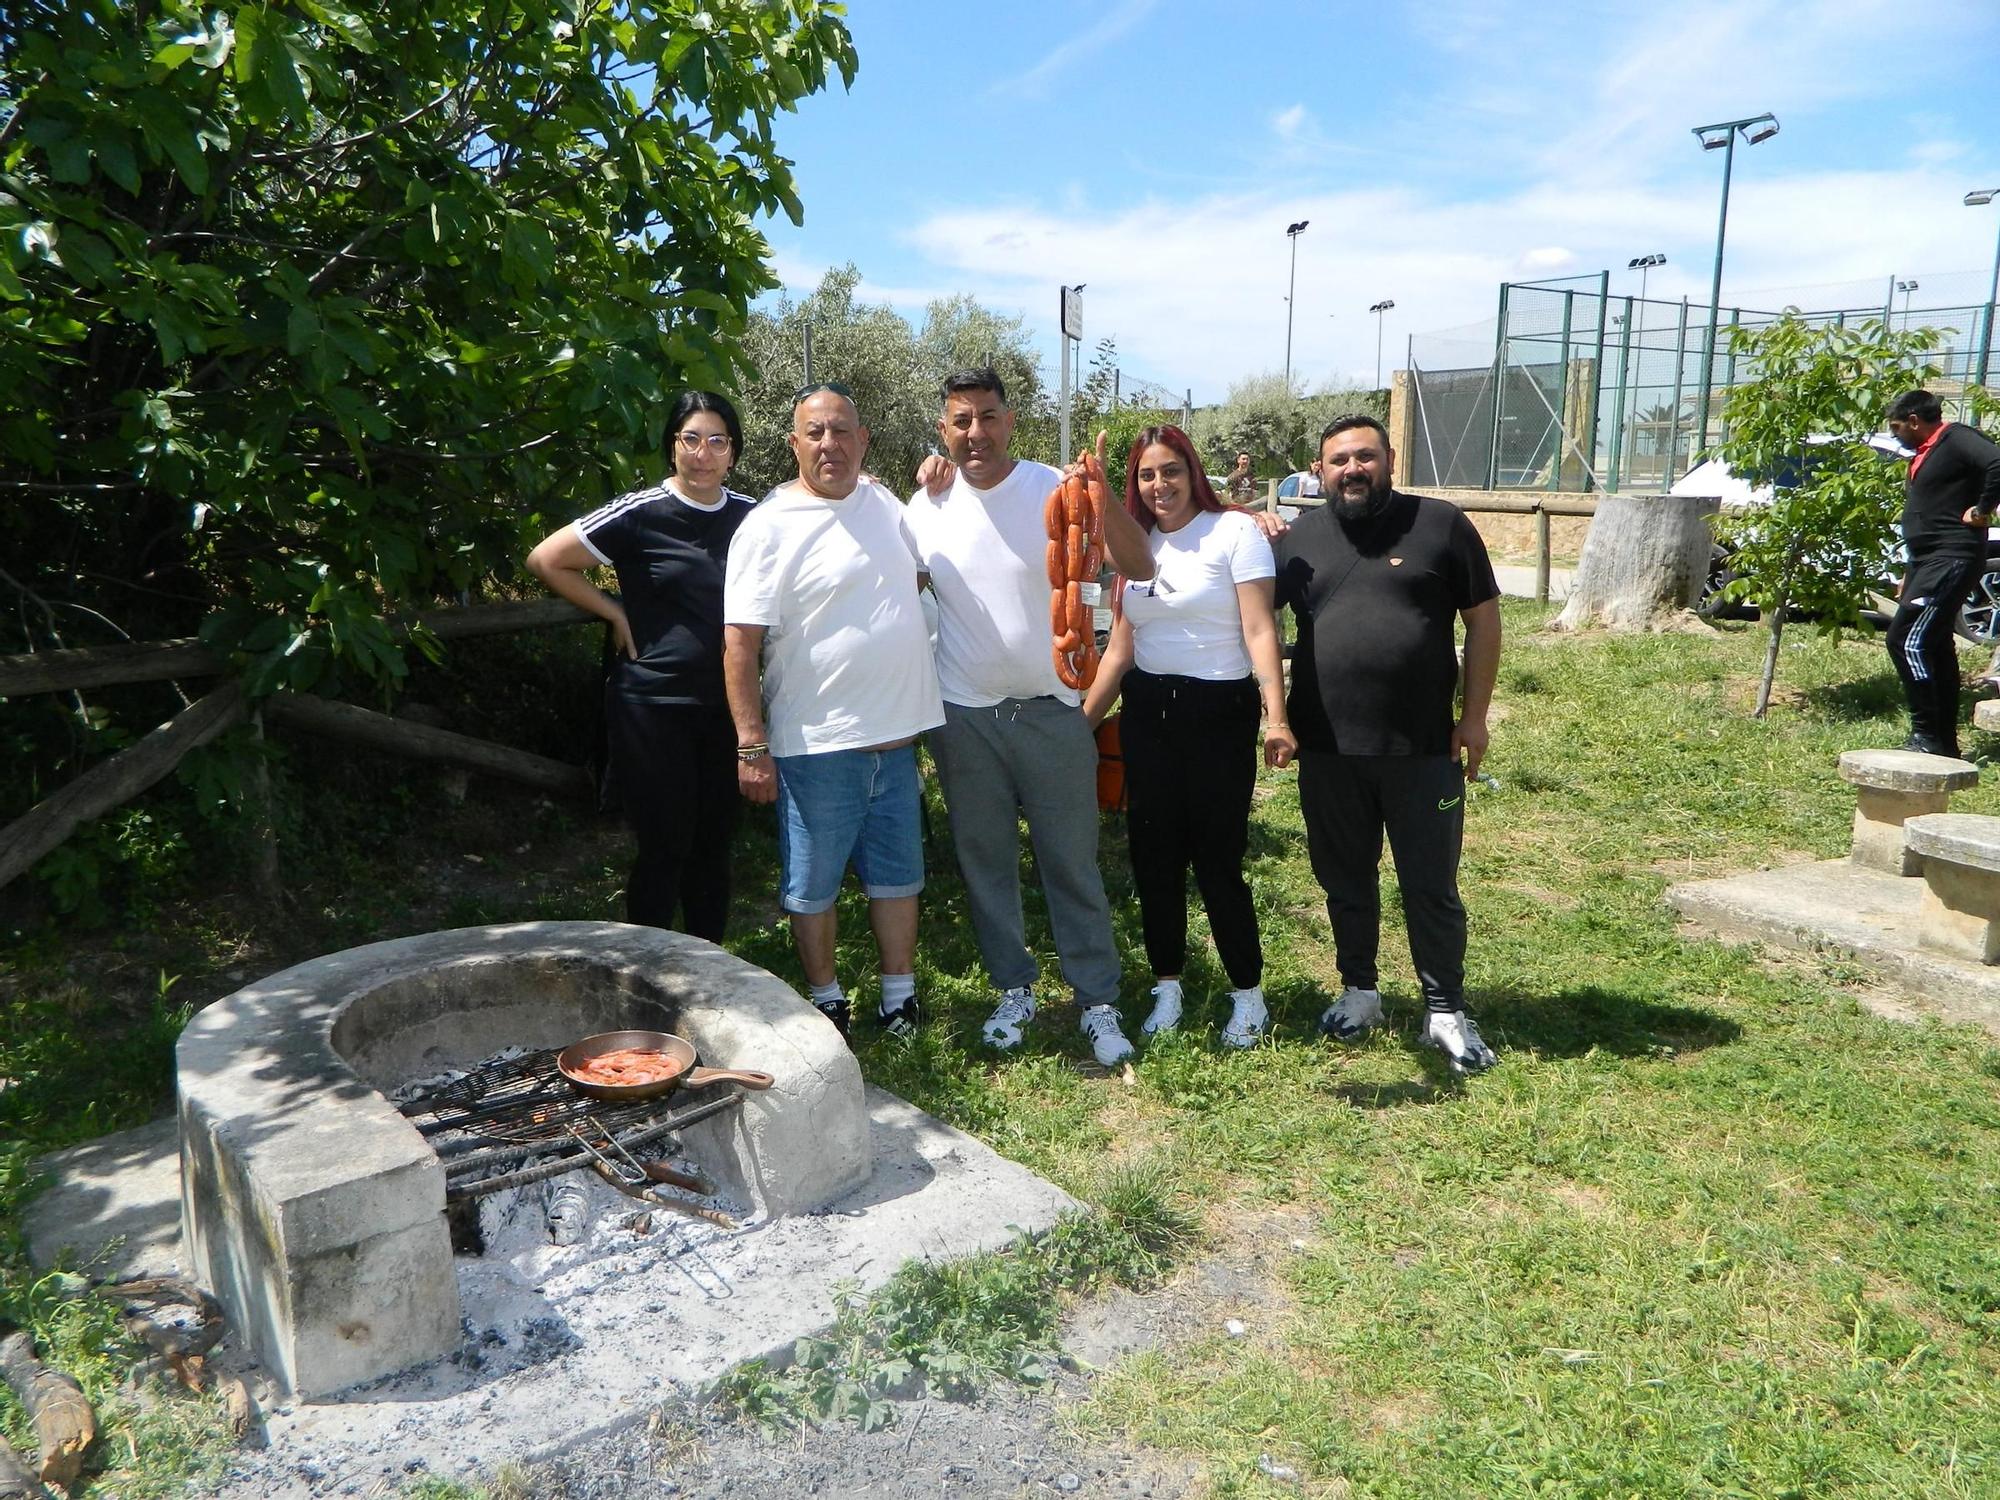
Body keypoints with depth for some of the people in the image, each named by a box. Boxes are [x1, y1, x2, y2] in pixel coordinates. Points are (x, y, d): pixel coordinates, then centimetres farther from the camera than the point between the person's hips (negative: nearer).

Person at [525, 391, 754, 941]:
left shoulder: (750, 516, 5)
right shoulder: (640, 514, -9)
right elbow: (546, 560, -3)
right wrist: (616, 613, -5)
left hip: (724, 705, 5)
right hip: (652, 705, -4)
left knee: (714, 842, 12)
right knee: (663, 845, 2)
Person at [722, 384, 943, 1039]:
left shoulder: (882, 502, 8)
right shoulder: (770, 526, -12)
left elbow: (922, 569, 28)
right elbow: (739, 644, -15)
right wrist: (752, 745, -17)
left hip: (896, 737, 6)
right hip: (816, 745, -6)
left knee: (898, 875, 16)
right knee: (812, 885, 9)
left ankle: (899, 996, 32)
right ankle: (827, 1003, 28)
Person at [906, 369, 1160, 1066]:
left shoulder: (1055, 490, -10)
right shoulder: (925, 506, -1)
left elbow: (1140, 567, -21)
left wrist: (1102, 494, -35)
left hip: (1051, 711, -3)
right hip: (965, 715, 3)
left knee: (1073, 864, 5)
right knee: (985, 863, 13)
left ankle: (1098, 1002, 18)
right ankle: (1013, 989, 31)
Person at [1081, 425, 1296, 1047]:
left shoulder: (1234, 532, -6)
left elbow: (1259, 631, -13)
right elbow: (1120, 650, 14)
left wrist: (1277, 716, -23)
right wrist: (1082, 720, 10)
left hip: (1218, 713, -5)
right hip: (1146, 714, 5)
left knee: (1217, 859, -2)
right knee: (1154, 856, 8)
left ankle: (1248, 993, 17)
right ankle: (1167, 987, 24)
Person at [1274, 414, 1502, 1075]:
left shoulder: (1441, 525, -1)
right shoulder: (1299, 538, 6)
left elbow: (1483, 619, 2)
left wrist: (1474, 715, -2)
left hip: (1424, 748, -2)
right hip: (1328, 751, 3)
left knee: (1432, 886, 7)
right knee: (1345, 880, 15)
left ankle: (1445, 1010, 21)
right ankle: (1358, 991, 32)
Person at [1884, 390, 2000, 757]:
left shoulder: (1956, 439, -10)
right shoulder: (1924, 453, 20)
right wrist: (1910, 575, 24)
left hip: (1952, 560, -11)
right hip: (1928, 562, 11)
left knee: (1906, 639, -17)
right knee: (1936, 647, 12)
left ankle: (1926, 734, -14)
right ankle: (1945, 742, 18)